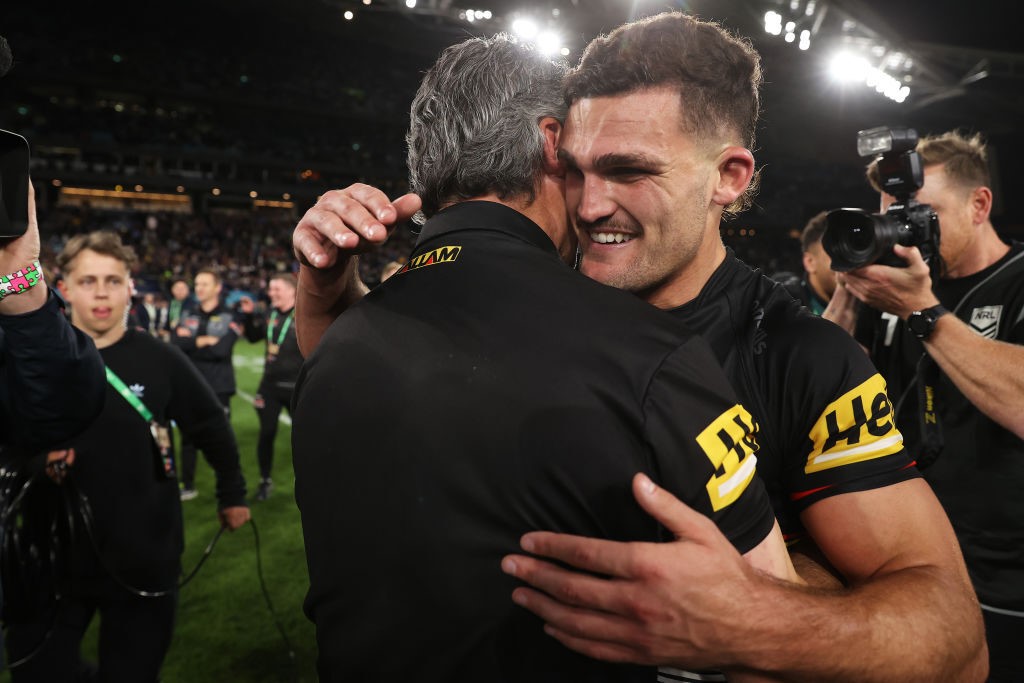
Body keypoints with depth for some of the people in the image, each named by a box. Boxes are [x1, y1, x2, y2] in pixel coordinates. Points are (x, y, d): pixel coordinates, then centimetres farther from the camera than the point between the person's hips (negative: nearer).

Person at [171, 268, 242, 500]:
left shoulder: (230, 317, -3)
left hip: (218, 388, -4)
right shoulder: (187, 316, 10)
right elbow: (175, 345, -7)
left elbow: (221, 350, -18)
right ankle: (188, 486, 28)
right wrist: (203, 341, -15)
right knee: (188, 438, 13)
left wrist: (190, 344, -9)